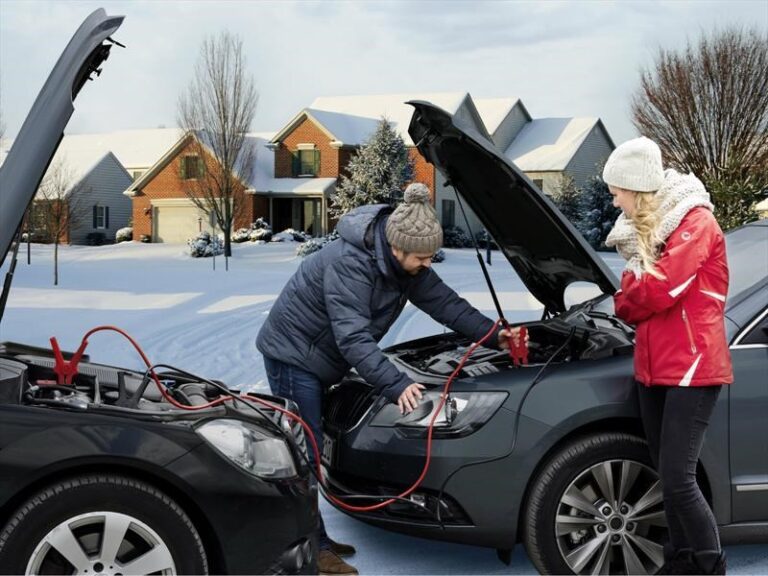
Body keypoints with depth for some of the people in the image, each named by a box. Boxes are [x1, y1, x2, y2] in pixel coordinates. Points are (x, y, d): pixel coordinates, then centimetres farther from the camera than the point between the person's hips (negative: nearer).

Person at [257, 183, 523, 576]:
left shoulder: (405, 263, -6)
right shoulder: (348, 263, -32)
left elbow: (444, 302, 1)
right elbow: (353, 339, -38)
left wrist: (493, 334, -7)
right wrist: (396, 385, -42)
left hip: (318, 360, 9)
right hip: (292, 355, -9)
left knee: (311, 450, 14)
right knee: (305, 453, -7)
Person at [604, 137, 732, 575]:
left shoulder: (696, 222, -12)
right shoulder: (647, 227, 16)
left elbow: (660, 289, -22)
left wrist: (622, 298, -3)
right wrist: (627, 301, -7)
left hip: (693, 367, -9)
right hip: (653, 366, 9)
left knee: (678, 478, -11)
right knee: (667, 476, 12)